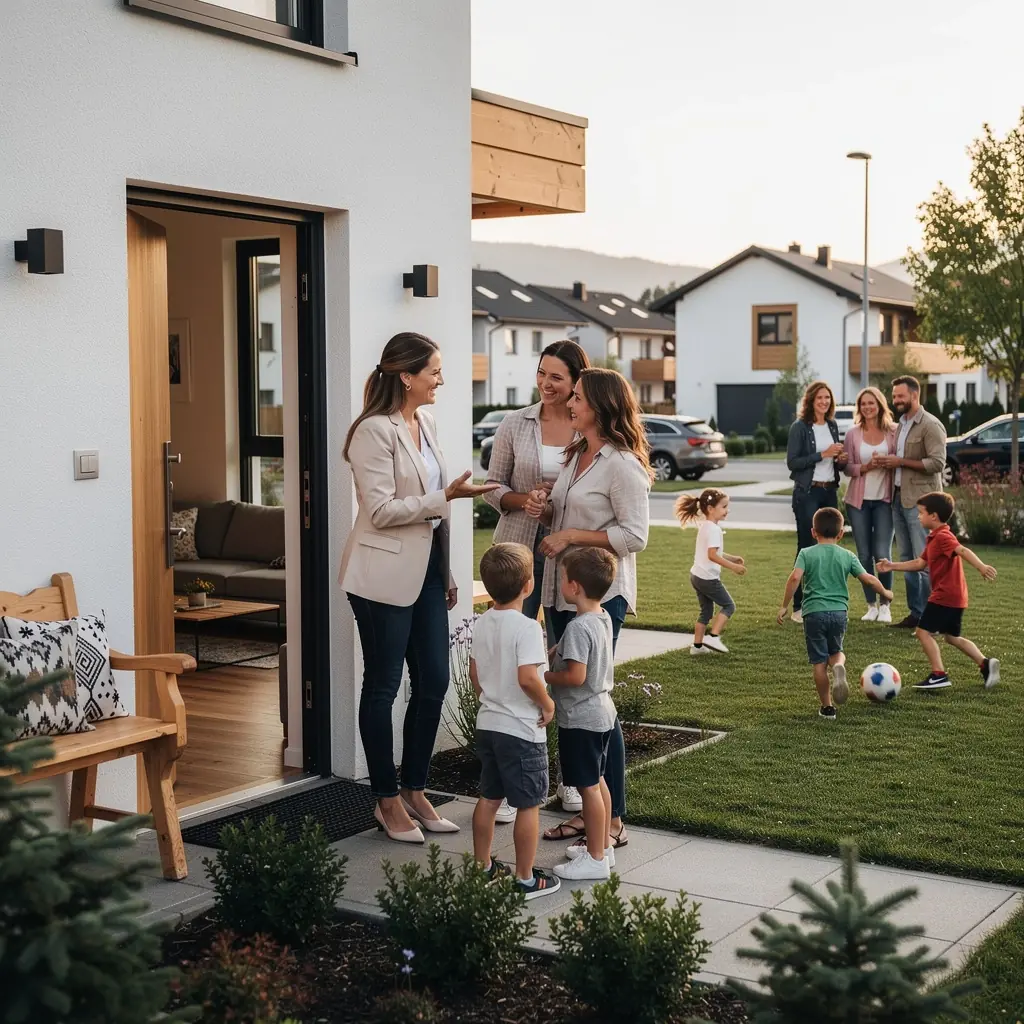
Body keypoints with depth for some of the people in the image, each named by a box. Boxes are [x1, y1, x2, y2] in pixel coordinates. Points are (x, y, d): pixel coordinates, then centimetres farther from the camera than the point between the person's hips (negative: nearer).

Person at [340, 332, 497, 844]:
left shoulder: (425, 424, 11)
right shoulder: (375, 431, -14)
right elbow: (382, 511, -20)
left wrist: (447, 574, 18)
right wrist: (446, 497, -21)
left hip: (425, 570, 8)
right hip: (385, 575, -8)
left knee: (433, 682, 9)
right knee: (382, 686, 4)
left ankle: (415, 791, 23)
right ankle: (387, 800, 15)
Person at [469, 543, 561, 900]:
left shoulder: (480, 625, 3)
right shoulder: (527, 627, -20)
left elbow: (475, 675, 9)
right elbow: (527, 678, -28)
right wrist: (547, 704, -12)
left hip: (487, 723, 8)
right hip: (522, 729, -7)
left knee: (489, 798, 17)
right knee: (529, 804, 4)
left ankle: (483, 868, 28)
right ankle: (526, 879, 10)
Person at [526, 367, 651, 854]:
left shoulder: (622, 464, -13)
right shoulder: (575, 456, 14)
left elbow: (634, 536, -17)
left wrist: (572, 536, -18)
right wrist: (545, 510, 4)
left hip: (600, 596, -9)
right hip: (560, 593, 9)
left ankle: (613, 821, 6)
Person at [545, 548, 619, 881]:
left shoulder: (578, 627, -23)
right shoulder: (604, 618, 5)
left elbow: (575, 676, -27)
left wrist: (544, 676, -12)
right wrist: (556, 654, 12)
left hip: (580, 719, -10)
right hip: (602, 712, 10)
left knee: (588, 786, -1)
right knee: (598, 781, 19)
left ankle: (595, 858, 7)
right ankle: (603, 845, 29)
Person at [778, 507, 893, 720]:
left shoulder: (806, 554, 1)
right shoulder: (847, 556, 6)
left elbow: (795, 578, -13)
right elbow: (869, 579, 4)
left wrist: (784, 605, -7)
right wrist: (885, 593, 23)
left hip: (814, 612, -2)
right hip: (839, 611, 2)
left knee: (819, 662, 7)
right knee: (836, 650, 23)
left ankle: (827, 707, 12)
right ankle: (839, 666, -14)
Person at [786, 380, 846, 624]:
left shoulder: (832, 425, 11)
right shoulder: (800, 427, -8)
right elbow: (792, 461, -14)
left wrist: (840, 458, 0)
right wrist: (822, 454, -19)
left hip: (830, 492, 7)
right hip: (807, 492, -6)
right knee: (807, 548, -5)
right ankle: (799, 607, -1)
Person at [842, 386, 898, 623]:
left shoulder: (893, 431, 0)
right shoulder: (852, 434, 3)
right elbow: (847, 467, 1)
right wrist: (865, 467, -16)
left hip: (884, 499, -1)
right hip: (858, 499, 2)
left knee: (883, 554, -6)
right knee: (864, 555, 4)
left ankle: (885, 605, 8)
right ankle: (871, 605, 15)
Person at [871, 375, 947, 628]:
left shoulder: (931, 425, -9)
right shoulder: (901, 425, 16)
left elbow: (937, 463, -18)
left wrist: (900, 462, -16)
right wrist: (886, 461, 5)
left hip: (920, 500, -8)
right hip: (899, 498, 8)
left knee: (925, 560, -8)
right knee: (907, 560, 10)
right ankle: (916, 613, 16)